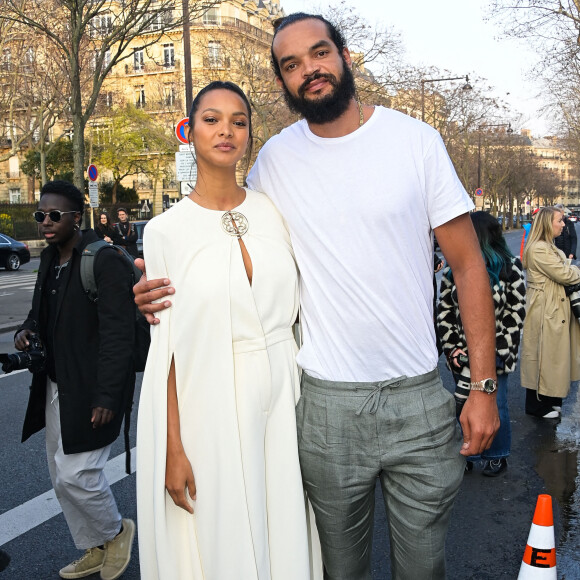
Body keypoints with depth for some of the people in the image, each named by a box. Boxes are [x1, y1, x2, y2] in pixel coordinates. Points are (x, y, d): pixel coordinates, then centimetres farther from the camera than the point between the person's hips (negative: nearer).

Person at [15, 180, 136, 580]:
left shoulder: (104, 261, -17)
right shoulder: (50, 259, 9)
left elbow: (117, 333, -20)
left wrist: (106, 396, -22)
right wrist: (28, 331, 0)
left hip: (90, 391, -9)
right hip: (55, 387, 9)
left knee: (76, 474, -7)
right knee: (63, 478, 16)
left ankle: (116, 532, 23)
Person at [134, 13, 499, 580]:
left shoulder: (414, 139, -3)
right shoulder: (275, 159, 1)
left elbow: (468, 265, -2)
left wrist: (484, 385, -6)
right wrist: (167, 290, -7)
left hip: (420, 400, 0)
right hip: (326, 401, 1)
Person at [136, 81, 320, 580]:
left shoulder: (275, 212, 3)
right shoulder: (166, 230, -4)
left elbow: (296, 311, 9)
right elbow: (166, 346, -4)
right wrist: (173, 448, -6)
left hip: (281, 398, 3)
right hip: (211, 405, -2)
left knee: (283, 531, 14)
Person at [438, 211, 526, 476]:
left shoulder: (510, 267, -6)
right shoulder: (454, 268, 2)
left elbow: (516, 313, -7)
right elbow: (444, 310, 3)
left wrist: (498, 350, -11)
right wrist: (453, 347, -5)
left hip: (494, 353, -3)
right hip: (462, 354, 3)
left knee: (495, 406, 8)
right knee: (466, 405, 11)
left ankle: (497, 456, 29)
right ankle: (469, 454, 29)